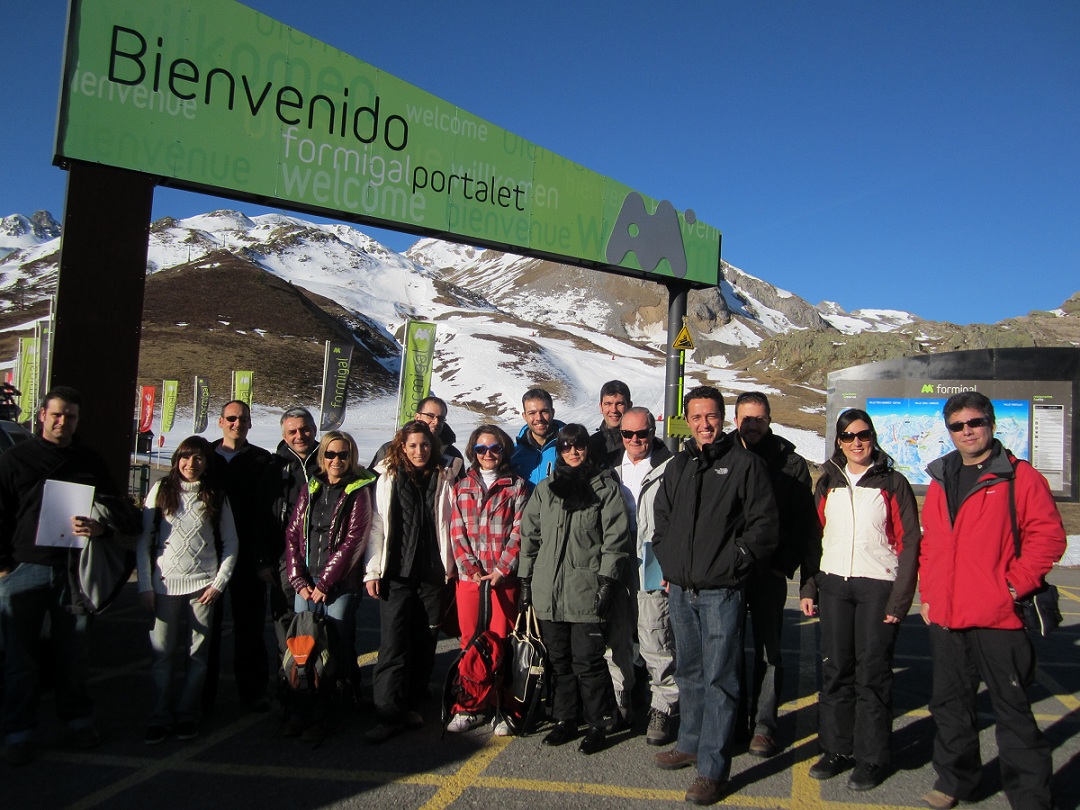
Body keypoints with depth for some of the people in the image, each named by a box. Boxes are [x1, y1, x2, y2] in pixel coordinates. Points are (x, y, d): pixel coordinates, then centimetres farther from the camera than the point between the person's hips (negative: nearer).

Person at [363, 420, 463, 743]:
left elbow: (450, 524, 7)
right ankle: (388, 714, -1)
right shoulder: (388, 478, 6)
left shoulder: (444, 478, 6)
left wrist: (451, 567, 2)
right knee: (393, 644, -6)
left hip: (433, 574, 1)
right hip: (396, 574, -1)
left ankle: (413, 705, 22)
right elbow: (376, 526, 4)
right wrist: (372, 571, 0)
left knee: (424, 643, 8)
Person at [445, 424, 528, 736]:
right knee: (470, 642, 5)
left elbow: (519, 532, -2)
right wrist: (470, 569, -6)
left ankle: (502, 709, 9)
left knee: (501, 641, -1)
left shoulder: (516, 486, 5)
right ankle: (470, 707, 16)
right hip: (468, 576, 2)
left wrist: (501, 570, -11)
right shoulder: (461, 487, 12)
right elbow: (457, 532, 6)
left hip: (504, 578, -2)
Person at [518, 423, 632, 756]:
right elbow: (529, 535, 15)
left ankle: (598, 725, 12)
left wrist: (607, 580, -10)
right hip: (548, 590, 4)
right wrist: (526, 580, 11)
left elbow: (616, 538, -3)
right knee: (559, 659, 12)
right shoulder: (544, 489, 14)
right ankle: (565, 720, 25)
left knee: (587, 660, -4)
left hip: (586, 590, -4)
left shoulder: (605, 488, 2)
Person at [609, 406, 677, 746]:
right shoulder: (613, 467, 12)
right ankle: (617, 704, 27)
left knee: (655, 641, -4)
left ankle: (663, 708, 12)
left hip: (652, 571, -5)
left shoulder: (669, 469, -5)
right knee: (615, 638, 12)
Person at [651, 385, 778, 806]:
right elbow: (661, 519, 20)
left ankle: (712, 768, 6)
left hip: (720, 592, -6)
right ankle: (691, 743, 34)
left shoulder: (744, 463, -4)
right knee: (689, 673, 18)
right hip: (680, 590, 6)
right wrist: (668, 566, 11)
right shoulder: (677, 466, 13)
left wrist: (733, 561, -11)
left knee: (718, 678, -1)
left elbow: (764, 523, -7)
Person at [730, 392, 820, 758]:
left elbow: (804, 523, 0)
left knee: (767, 649, 5)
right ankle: (735, 718, 24)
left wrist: (785, 565, -8)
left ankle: (763, 726, 15)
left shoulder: (791, 464, 0)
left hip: (768, 573, -2)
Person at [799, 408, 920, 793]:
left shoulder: (893, 483, -1)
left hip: (877, 587, -3)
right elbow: (813, 536, 12)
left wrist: (899, 599, -9)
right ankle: (837, 749, 19)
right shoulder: (828, 482, 10)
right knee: (835, 669, 7)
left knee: (872, 672, 1)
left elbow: (909, 542, -3)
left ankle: (872, 757, 14)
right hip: (833, 585, 4)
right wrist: (808, 587, 6)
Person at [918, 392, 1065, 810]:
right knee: (949, 705, 16)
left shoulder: (1020, 477, -5)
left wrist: (1016, 585, -14)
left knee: (1013, 711, 3)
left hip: (999, 618, -6)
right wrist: (927, 594, 12)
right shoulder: (940, 480, 12)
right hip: (945, 619, 6)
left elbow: (1048, 536, -9)